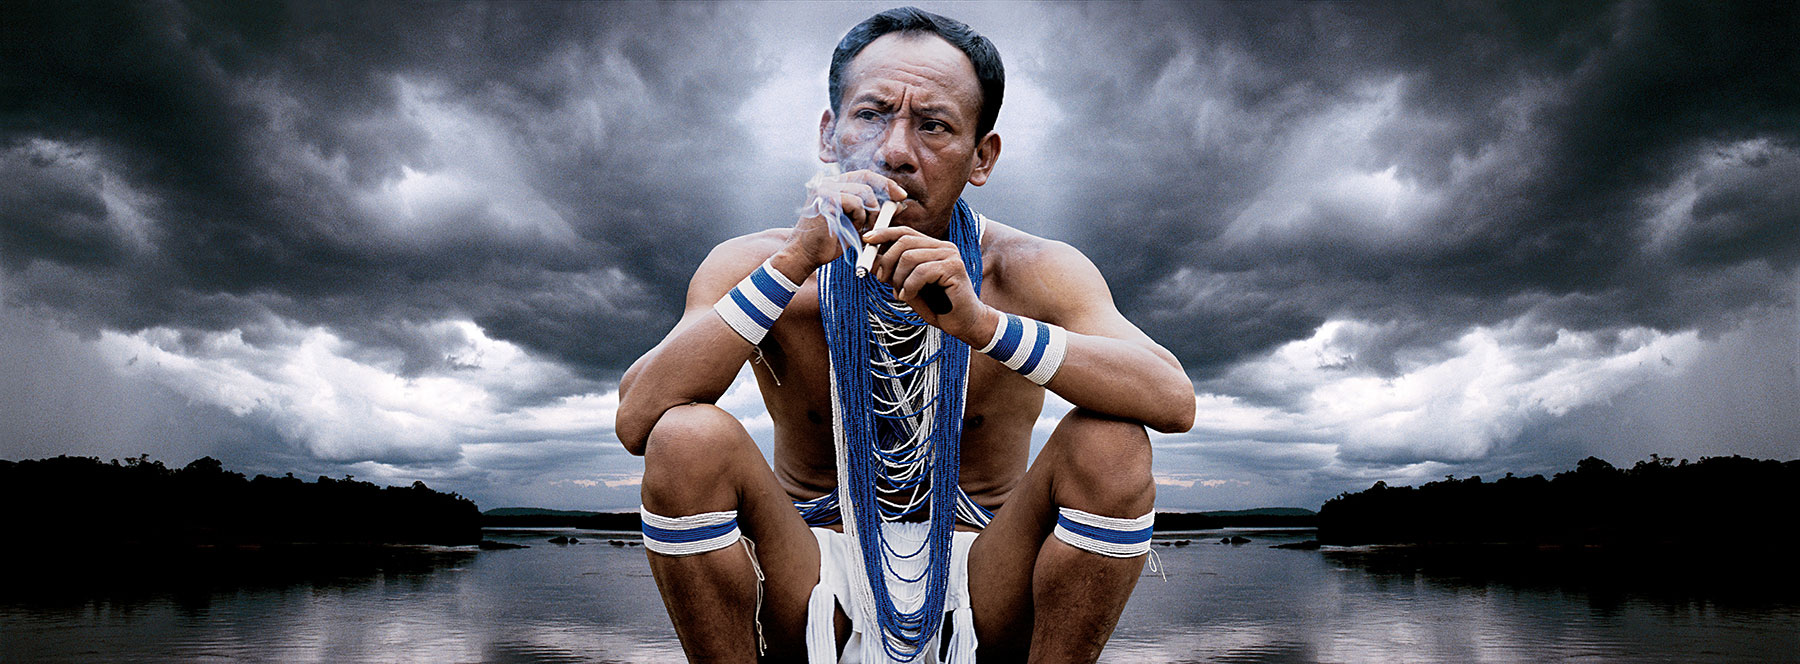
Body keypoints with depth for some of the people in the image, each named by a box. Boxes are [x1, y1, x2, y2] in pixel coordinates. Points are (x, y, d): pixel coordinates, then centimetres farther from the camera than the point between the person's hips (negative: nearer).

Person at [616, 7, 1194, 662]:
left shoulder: (1031, 274, -10)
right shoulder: (751, 266, -9)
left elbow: (1173, 402, -24)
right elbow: (635, 421, -24)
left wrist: (982, 324, -35)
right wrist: (794, 263, -30)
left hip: (979, 590, 0)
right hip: (816, 583, 0)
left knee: (1111, 445, -25)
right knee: (687, 438, -26)